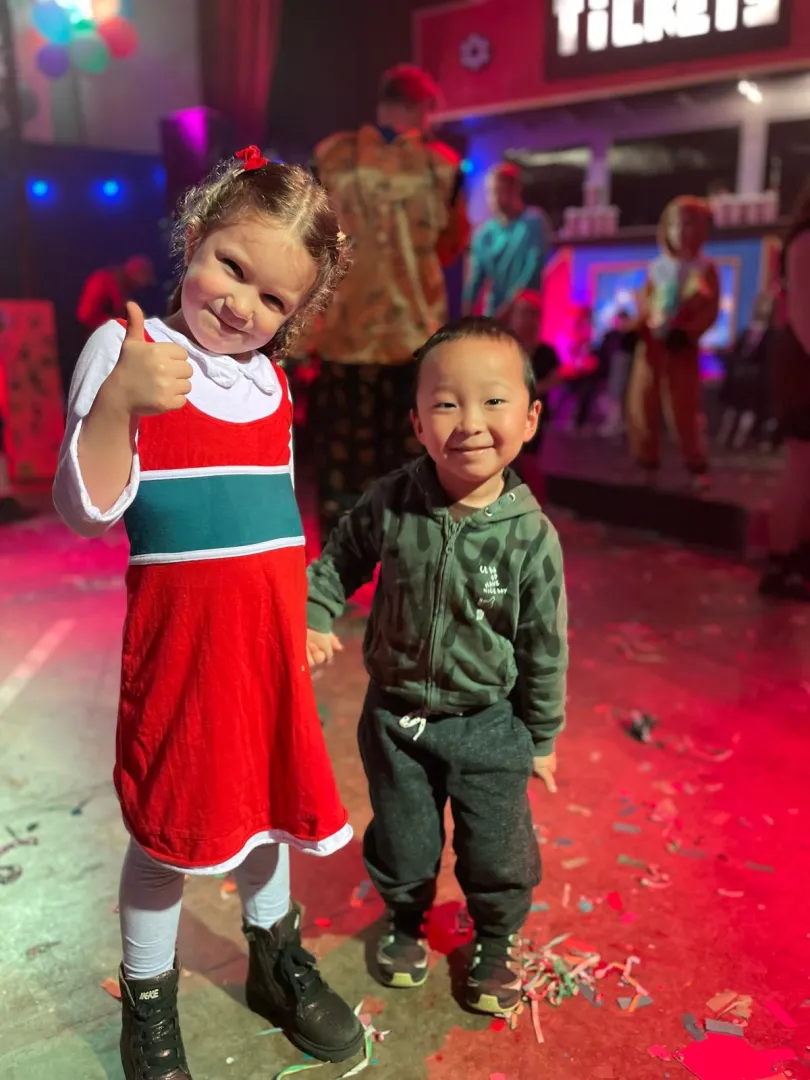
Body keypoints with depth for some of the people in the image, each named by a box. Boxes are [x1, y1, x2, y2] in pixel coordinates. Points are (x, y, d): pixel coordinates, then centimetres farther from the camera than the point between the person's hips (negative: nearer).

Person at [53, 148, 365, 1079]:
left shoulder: (270, 379, 9)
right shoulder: (126, 349, -9)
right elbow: (87, 513, -15)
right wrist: (117, 402, -29)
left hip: (270, 626, 6)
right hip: (180, 626, -5)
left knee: (267, 794, 19)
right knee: (173, 819, 7)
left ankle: (277, 964, 44)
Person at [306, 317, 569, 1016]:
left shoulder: (531, 536, -20)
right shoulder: (389, 504, -17)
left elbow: (545, 647, -9)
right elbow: (338, 562, 4)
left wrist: (542, 738, 0)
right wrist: (314, 618, -12)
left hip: (489, 724, -1)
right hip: (396, 715, 2)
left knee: (499, 852, 14)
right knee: (401, 840, 21)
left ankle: (496, 940, 45)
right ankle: (406, 920, 52)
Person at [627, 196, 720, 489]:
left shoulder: (704, 269, -1)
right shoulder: (657, 267, 9)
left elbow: (710, 311, -7)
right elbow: (644, 303, 11)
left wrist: (688, 331, -20)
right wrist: (639, 327, -6)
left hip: (682, 343, -4)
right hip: (651, 342, 4)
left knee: (685, 408, -3)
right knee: (641, 404, 4)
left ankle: (697, 466, 8)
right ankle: (647, 461, 17)